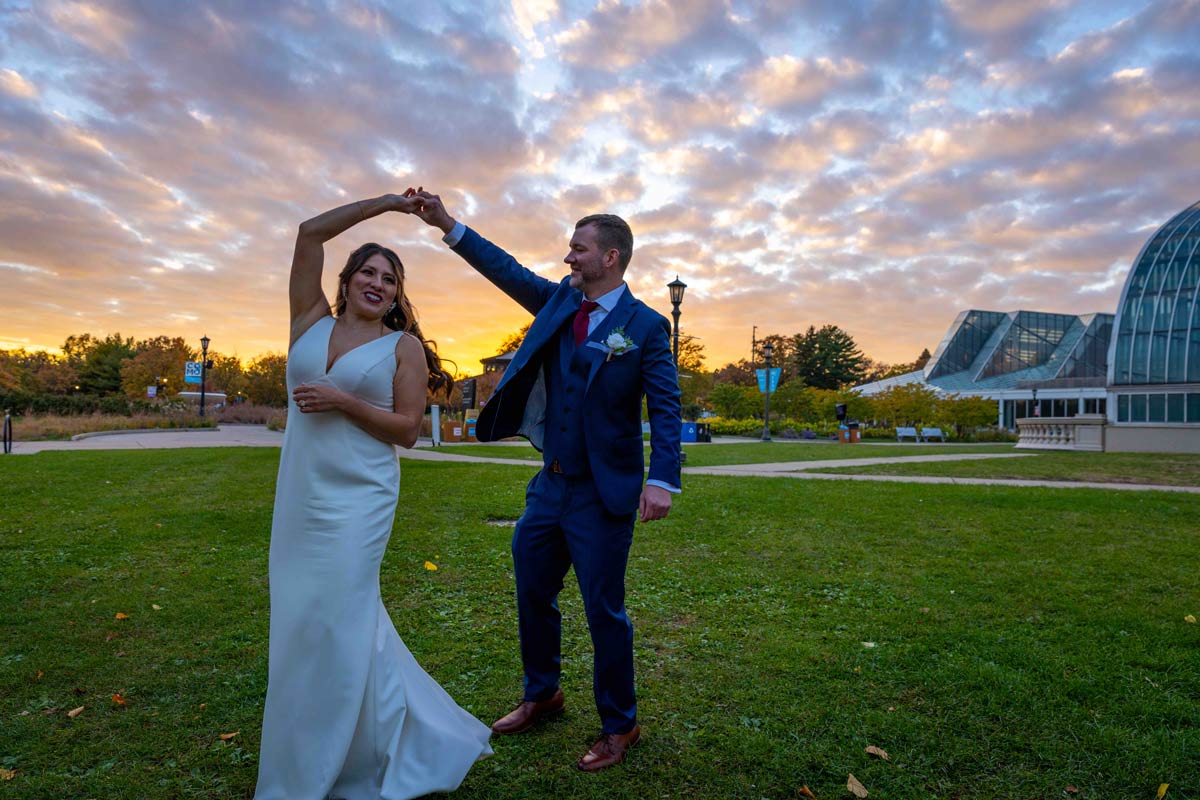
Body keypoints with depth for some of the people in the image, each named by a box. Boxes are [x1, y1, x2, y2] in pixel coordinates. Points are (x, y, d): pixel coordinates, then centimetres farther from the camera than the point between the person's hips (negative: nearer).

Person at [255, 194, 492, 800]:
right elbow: (309, 232, 5)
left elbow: (408, 430, -6)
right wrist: (383, 203, 6)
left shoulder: (404, 346, -1)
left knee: (330, 624, -1)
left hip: (358, 499, -5)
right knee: (302, 621, 14)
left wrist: (341, 401, -15)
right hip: (300, 494, 5)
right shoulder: (312, 321, 9)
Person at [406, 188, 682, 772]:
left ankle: (619, 726, 27)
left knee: (604, 610, 5)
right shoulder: (559, 302, 7)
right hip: (550, 484, 7)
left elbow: (666, 408, -15)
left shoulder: (645, 325, -10)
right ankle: (541, 695, 42)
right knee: (533, 593, 18)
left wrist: (662, 480, -25)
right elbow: (507, 270, 9)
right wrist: (448, 225, 3)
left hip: (602, 494, -6)